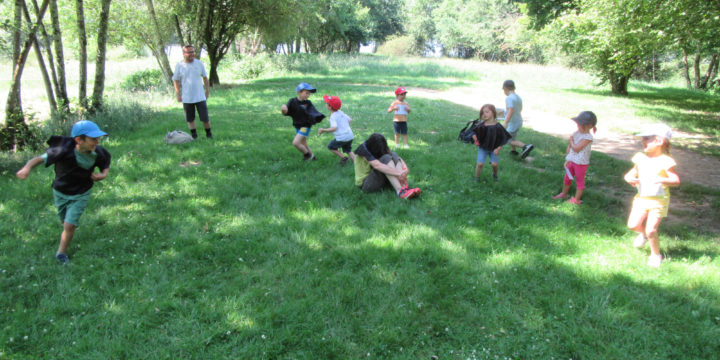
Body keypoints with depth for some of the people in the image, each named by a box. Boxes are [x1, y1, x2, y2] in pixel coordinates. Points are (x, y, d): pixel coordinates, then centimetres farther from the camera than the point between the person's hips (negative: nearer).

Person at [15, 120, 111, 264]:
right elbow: (40, 159, -29)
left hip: (81, 194, 0)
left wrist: (103, 174, -22)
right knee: (65, 222, 20)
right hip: (60, 193, 0)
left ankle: (61, 253, 19)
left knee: (69, 225, -6)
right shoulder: (65, 151, -32)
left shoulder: (97, 154, -22)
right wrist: (27, 167, -48)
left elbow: (106, 165, -1)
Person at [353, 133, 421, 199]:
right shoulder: (364, 149, -19)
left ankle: (405, 187, -33)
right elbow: (377, 165, -33)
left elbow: (397, 158, -9)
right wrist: (399, 173, -38)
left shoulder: (382, 148, 1)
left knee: (393, 155, -18)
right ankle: (400, 191, -40)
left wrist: (405, 169, -30)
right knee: (386, 158, -28)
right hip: (365, 183, -6)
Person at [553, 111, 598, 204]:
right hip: (572, 161, 7)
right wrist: (567, 160, 8)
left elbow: (576, 148, -26)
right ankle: (564, 194, 40)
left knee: (580, 181, 8)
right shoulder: (576, 133, 1)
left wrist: (571, 141, -11)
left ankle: (576, 199, 18)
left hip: (581, 163, -7)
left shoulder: (587, 137, -21)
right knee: (567, 178, 20)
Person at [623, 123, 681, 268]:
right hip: (641, 197, 5)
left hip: (658, 200, -5)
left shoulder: (665, 161, -14)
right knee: (633, 224, -4)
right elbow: (633, 173, 13)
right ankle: (643, 234, 32)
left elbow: (676, 180, -16)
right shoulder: (640, 158, 3)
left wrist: (662, 179, -35)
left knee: (651, 230, -8)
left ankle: (655, 255, 16)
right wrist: (630, 178, -11)